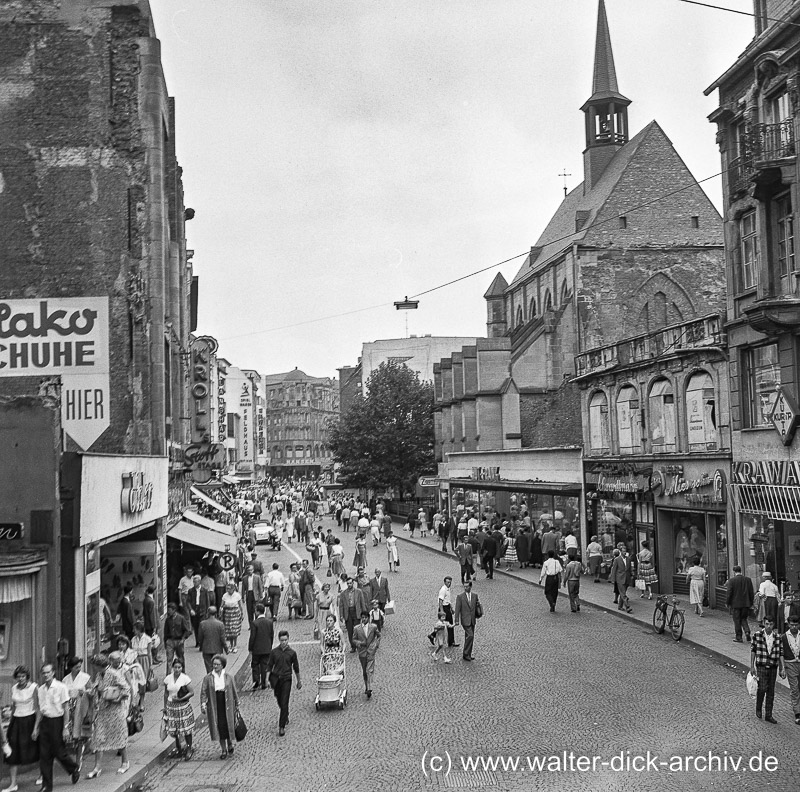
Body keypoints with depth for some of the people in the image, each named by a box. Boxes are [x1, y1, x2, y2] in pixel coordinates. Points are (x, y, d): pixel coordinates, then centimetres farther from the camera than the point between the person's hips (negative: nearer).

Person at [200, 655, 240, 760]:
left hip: (227, 705, 0)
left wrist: (237, 704, 10)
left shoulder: (228, 677, 2)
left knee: (228, 726, -2)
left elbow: (235, 692, 8)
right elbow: (203, 692, -3)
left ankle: (230, 745, 25)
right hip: (214, 706, 0)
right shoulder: (208, 678, -1)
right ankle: (224, 750, 15)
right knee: (219, 728, 1)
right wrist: (203, 705, -13)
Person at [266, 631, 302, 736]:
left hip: (286, 679, -2)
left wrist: (299, 680, 13)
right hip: (276, 678, 2)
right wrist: (268, 679, 0)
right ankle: (285, 716, 43)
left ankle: (282, 726, -5)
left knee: (284, 703, -8)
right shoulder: (274, 652, -1)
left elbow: (296, 667, 7)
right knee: (279, 701, 15)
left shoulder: (292, 652, -3)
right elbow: (269, 666, 6)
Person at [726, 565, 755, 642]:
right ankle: (747, 632, -4)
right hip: (746, 604, 4)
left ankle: (738, 637, 10)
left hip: (735, 604, -4)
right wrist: (751, 603, 14)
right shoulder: (748, 580, 1)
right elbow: (751, 592, 5)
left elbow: (728, 592, -11)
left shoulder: (731, 580, -11)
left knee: (737, 621, 6)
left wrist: (727, 603, -2)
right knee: (744, 619, 17)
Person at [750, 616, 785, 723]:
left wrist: (782, 669, 1)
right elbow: (753, 650, 0)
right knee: (762, 688, -13)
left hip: (773, 667, 3)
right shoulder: (757, 635, -5)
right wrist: (752, 666, 0)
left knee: (771, 692, 6)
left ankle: (768, 715, 16)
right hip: (761, 666, -3)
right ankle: (758, 708, 12)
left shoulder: (777, 637, 1)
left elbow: (780, 654, 6)